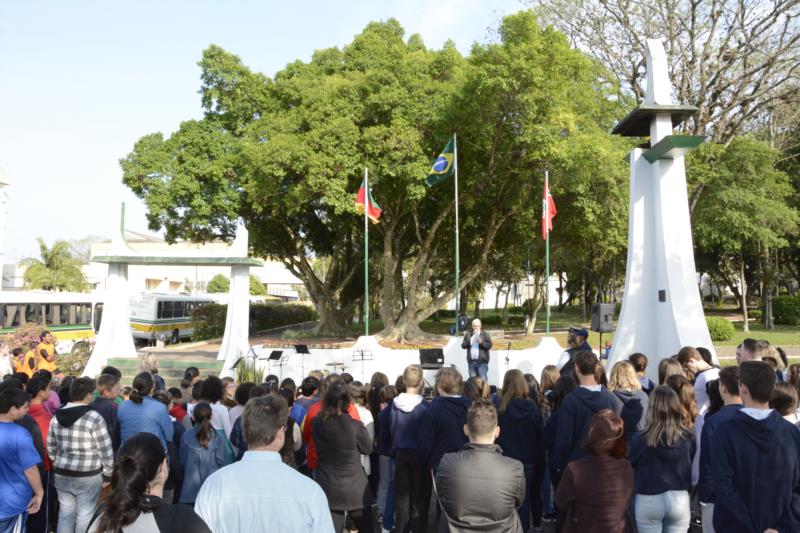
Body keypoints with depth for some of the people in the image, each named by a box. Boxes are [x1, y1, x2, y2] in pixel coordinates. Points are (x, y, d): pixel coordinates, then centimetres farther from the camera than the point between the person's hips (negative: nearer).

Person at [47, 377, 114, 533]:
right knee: (85, 516, 7)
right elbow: (106, 451, -15)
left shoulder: (57, 416, 2)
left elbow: (50, 447, 11)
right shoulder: (94, 418, -17)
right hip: (88, 476, -6)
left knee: (65, 513, 18)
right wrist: (108, 474, -2)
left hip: (62, 474, 6)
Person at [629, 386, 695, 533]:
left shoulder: (641, 439, -17)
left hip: (649, 501, -2)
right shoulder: (688, 437, -8)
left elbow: (629, 464, 0)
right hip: (680, 499, 3)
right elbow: (694, 469, 5)